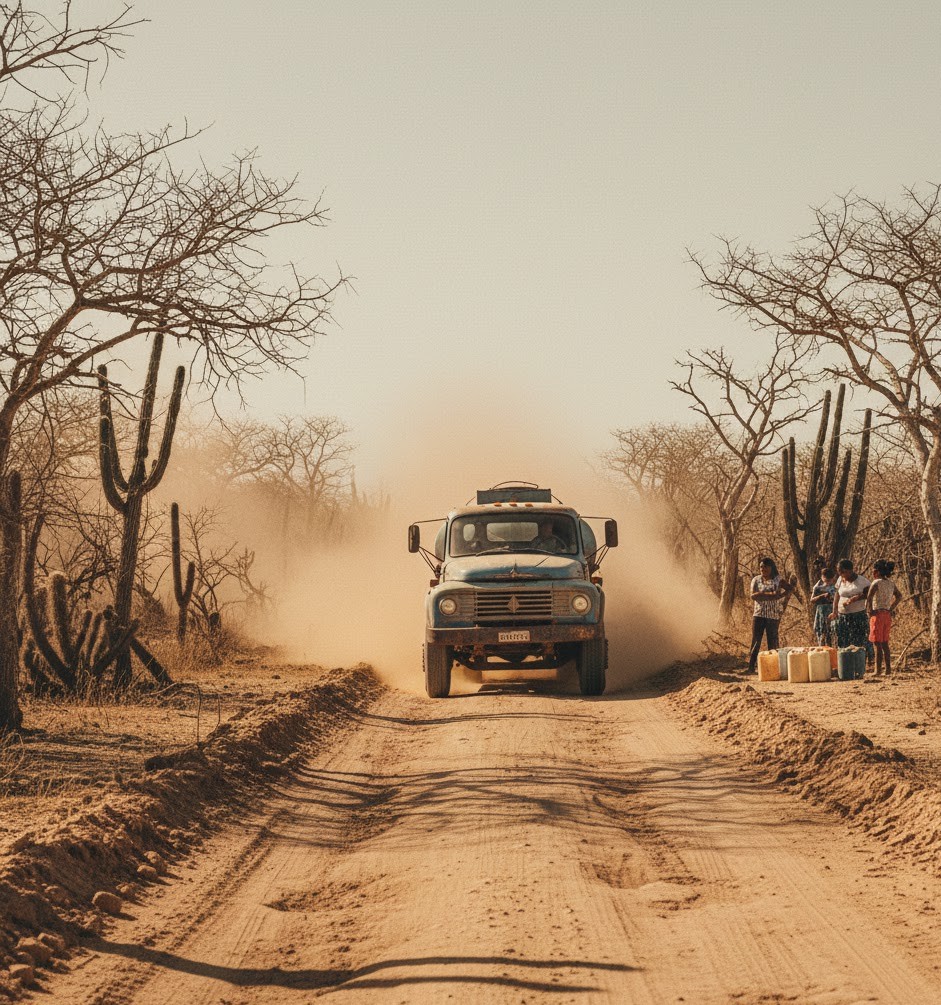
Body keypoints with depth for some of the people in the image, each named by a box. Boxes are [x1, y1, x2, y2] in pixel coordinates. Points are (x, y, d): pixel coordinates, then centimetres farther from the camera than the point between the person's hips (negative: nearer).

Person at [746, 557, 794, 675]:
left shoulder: (778, 580, 3)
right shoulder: (756, 580, 6)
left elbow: (790, 588, -5)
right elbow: (753, 595, -8)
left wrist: (780, 595, -17)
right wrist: (769, 594, -18)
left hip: (773, 615, -1)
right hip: (758, 614, 1)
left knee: (772, 641, 2)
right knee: (755, 640, -3)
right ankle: (751, 667, -4)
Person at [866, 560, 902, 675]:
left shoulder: (876, 583, -13)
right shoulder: (891, 583, 9)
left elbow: (869, 597, -26)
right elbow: (899, 596, 23)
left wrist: (869, 610, -14)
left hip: (877, 614, -7)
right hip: (887, 615, 7)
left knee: (878, 644, -3)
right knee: (885, 644, 15)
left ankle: (878, 670, -3)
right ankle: (888, 669, 17)